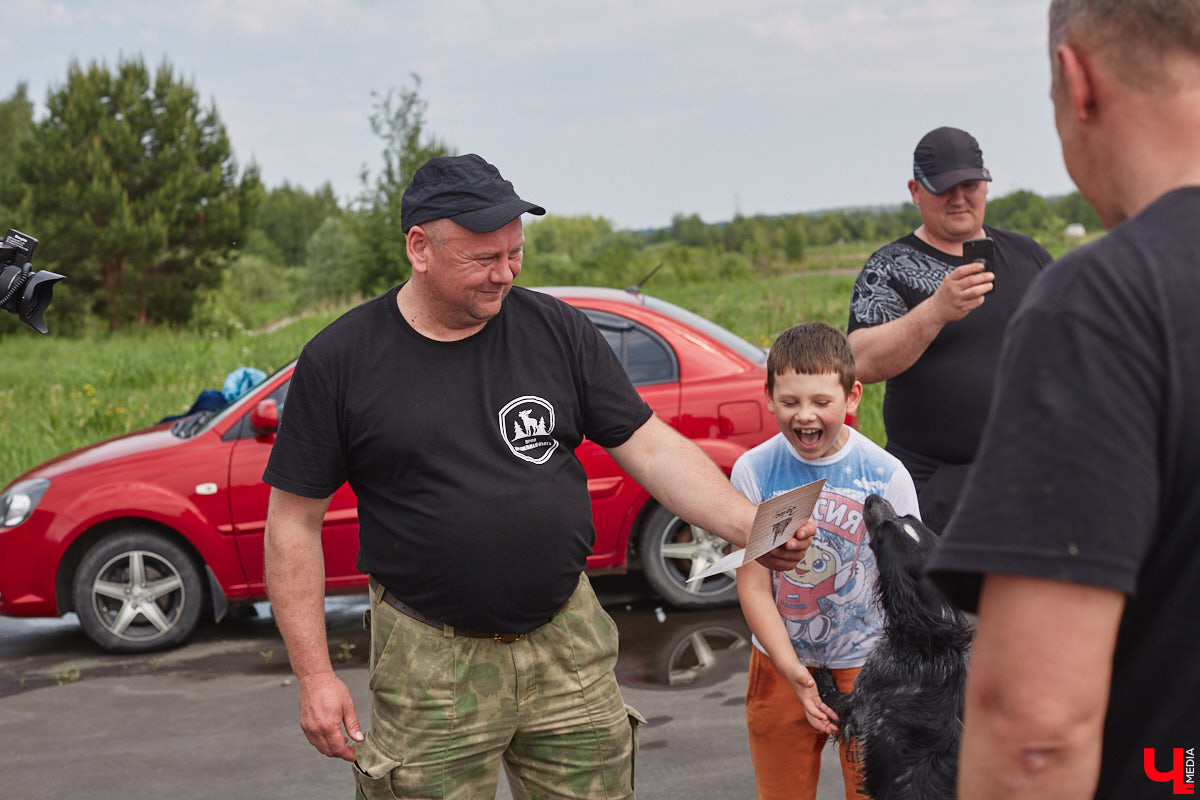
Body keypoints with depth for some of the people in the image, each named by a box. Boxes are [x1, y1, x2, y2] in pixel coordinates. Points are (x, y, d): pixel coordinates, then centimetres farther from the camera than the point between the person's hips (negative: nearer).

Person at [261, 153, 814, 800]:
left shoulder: (555, 330, 2)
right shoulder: (341, 360, -6)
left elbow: (650, 447, 2)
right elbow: (295, 521, -2)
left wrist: (752, 527, -14)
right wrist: (314, 675, -6)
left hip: (568, 645, 3)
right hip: (431, 662, -2)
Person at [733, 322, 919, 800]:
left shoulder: (885, 474, -11)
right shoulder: (753, 470, -10)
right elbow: (753, 586, -9)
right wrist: (791, 669, -18)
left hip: (865, 663, -1)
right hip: (780, 666, 1)